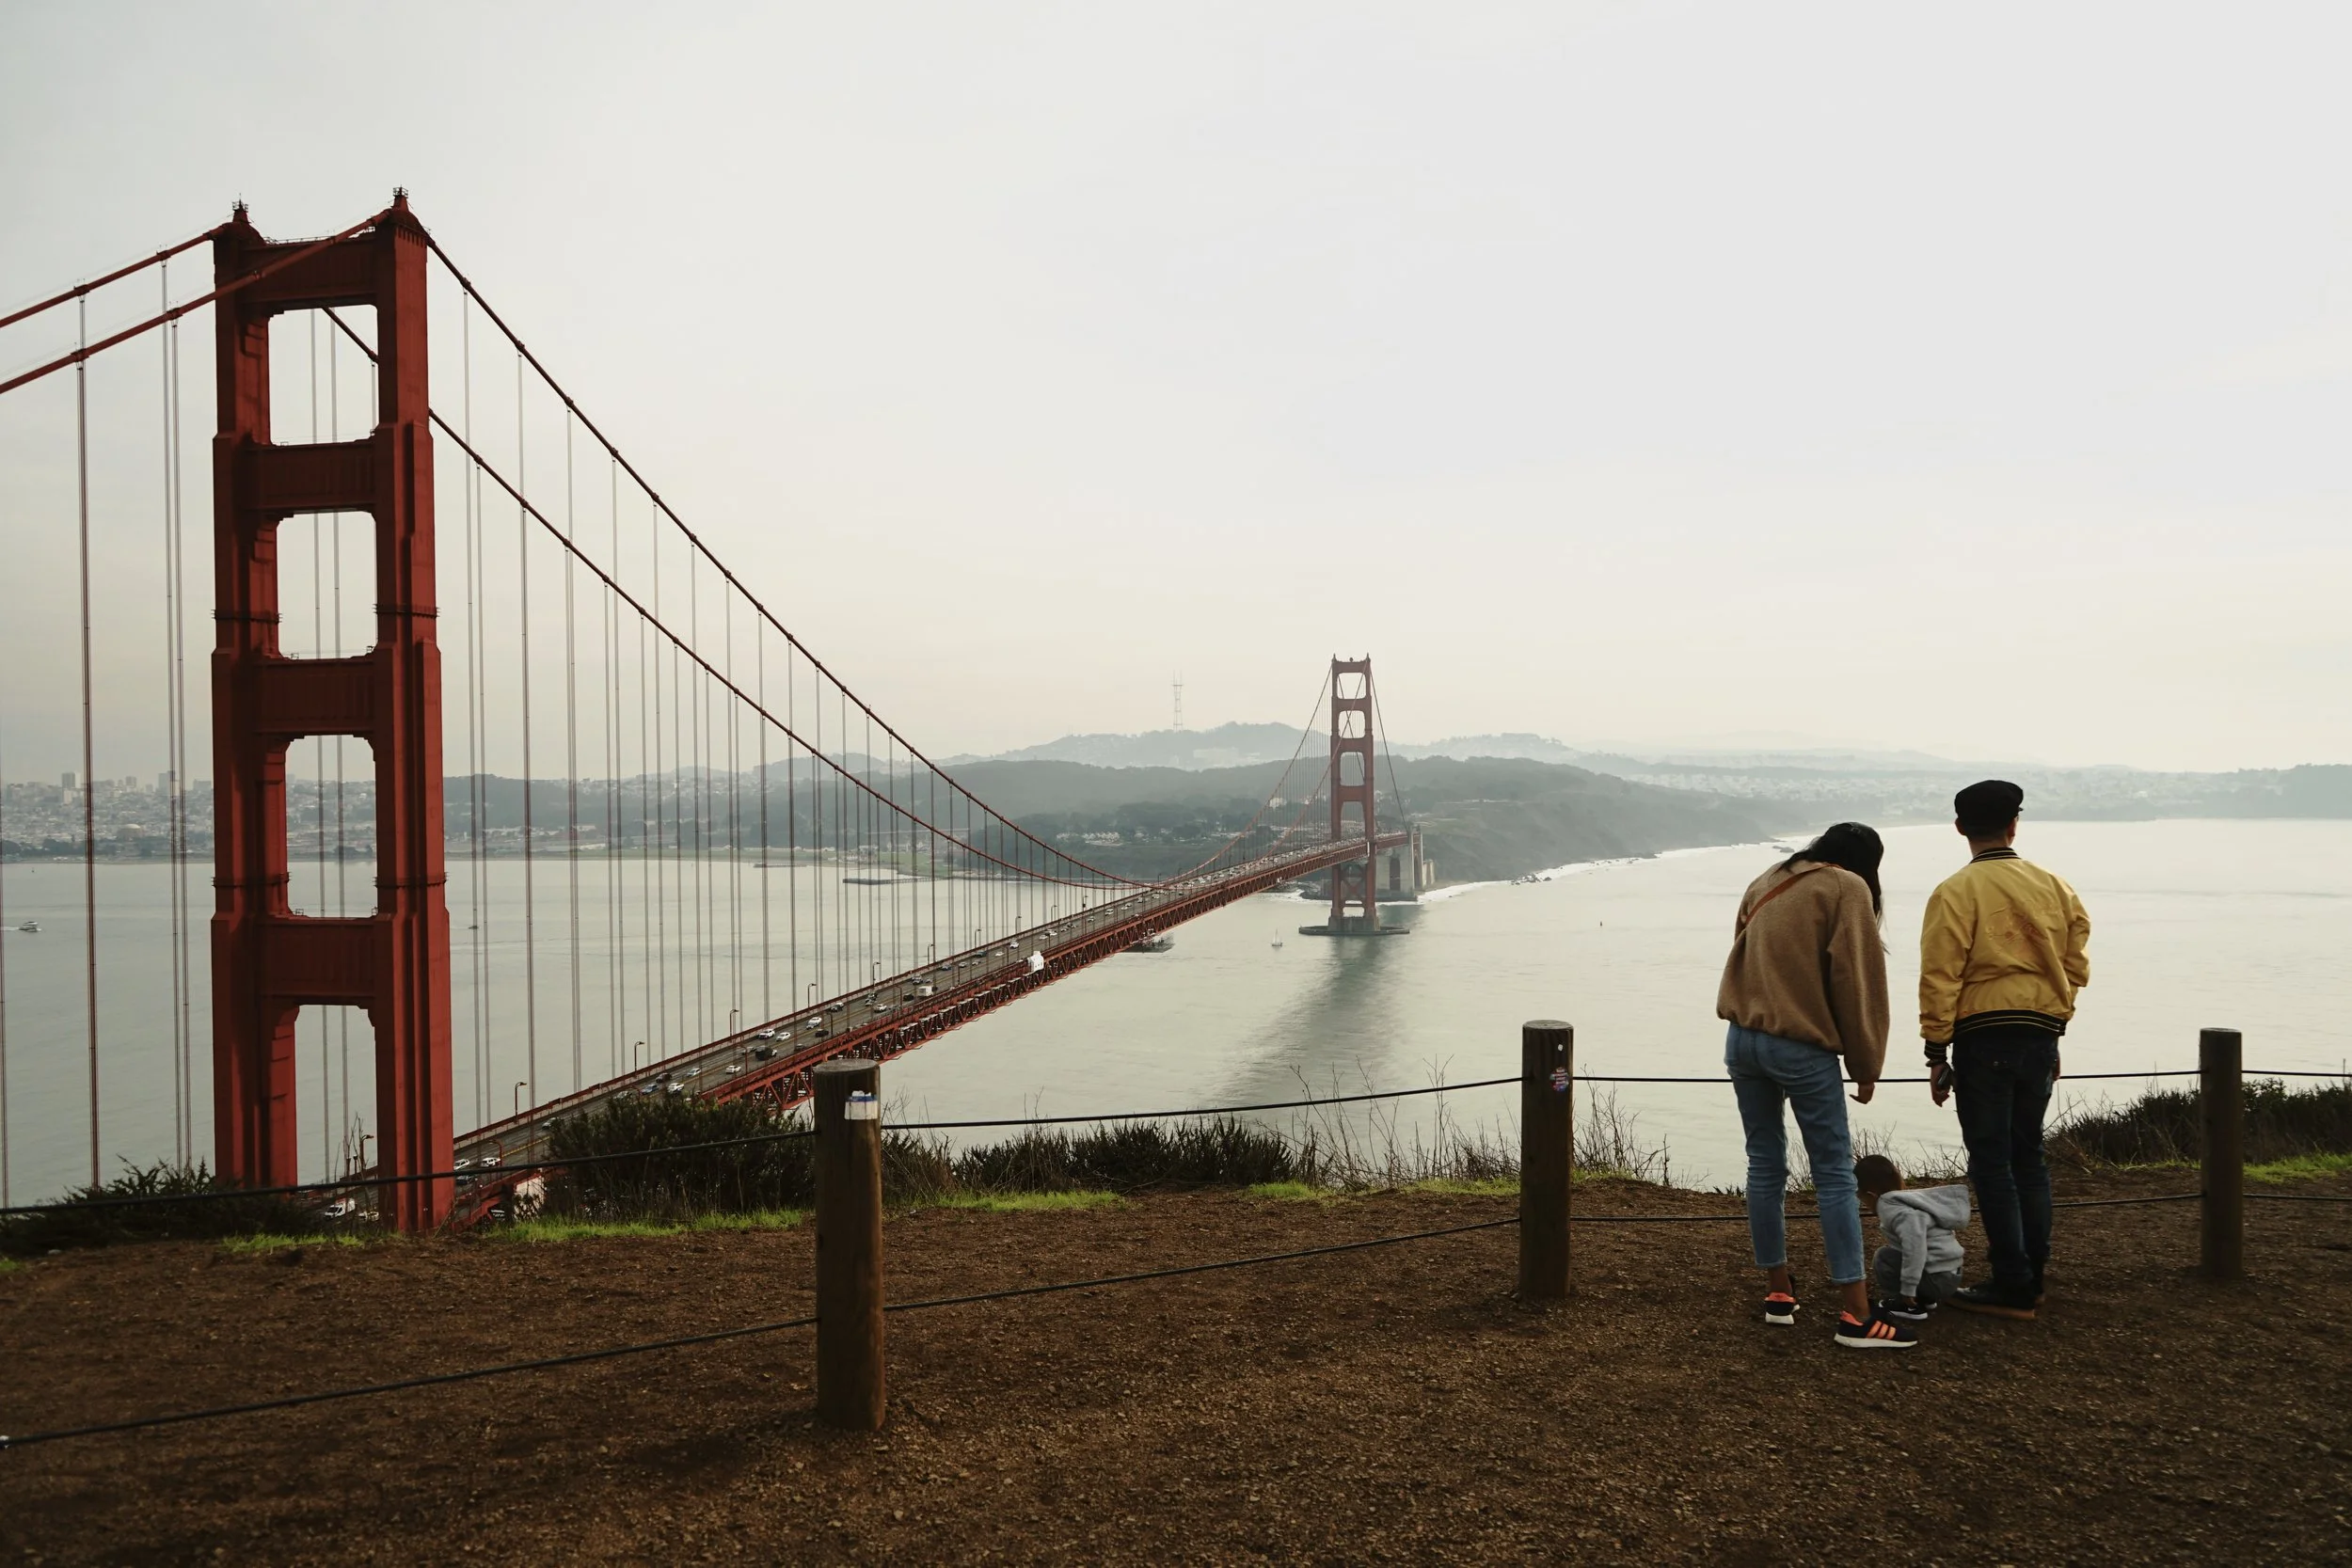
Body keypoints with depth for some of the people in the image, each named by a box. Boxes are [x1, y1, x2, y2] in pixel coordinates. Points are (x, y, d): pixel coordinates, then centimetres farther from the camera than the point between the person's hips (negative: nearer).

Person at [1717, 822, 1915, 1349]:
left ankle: (1777, 1292, 18)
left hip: (1744, 1040, 6)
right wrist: (1865, 1065, 0)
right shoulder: (1848, 890, -3)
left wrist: (1757, 1019, 15)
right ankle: (1856, 1315, -4)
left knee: (1765, 1166, 12)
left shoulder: (1766, 883, 16)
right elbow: (1857, 981, -6)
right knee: (1835, 1176, -3)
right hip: (1804, 1049, -6)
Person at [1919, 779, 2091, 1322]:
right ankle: (2032, 1275, 24)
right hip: (2042, 1037, 6)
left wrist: (1937, 1052, -6)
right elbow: (2076, 966, 11)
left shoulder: (1956, 892, -10)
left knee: (1992, 1163, 1)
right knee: (2028, 1156, 17)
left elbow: (1940, 977, -12)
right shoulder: (2054, 887, 7)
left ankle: (2012, 1287, 3)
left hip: (1984, 1037, -6)